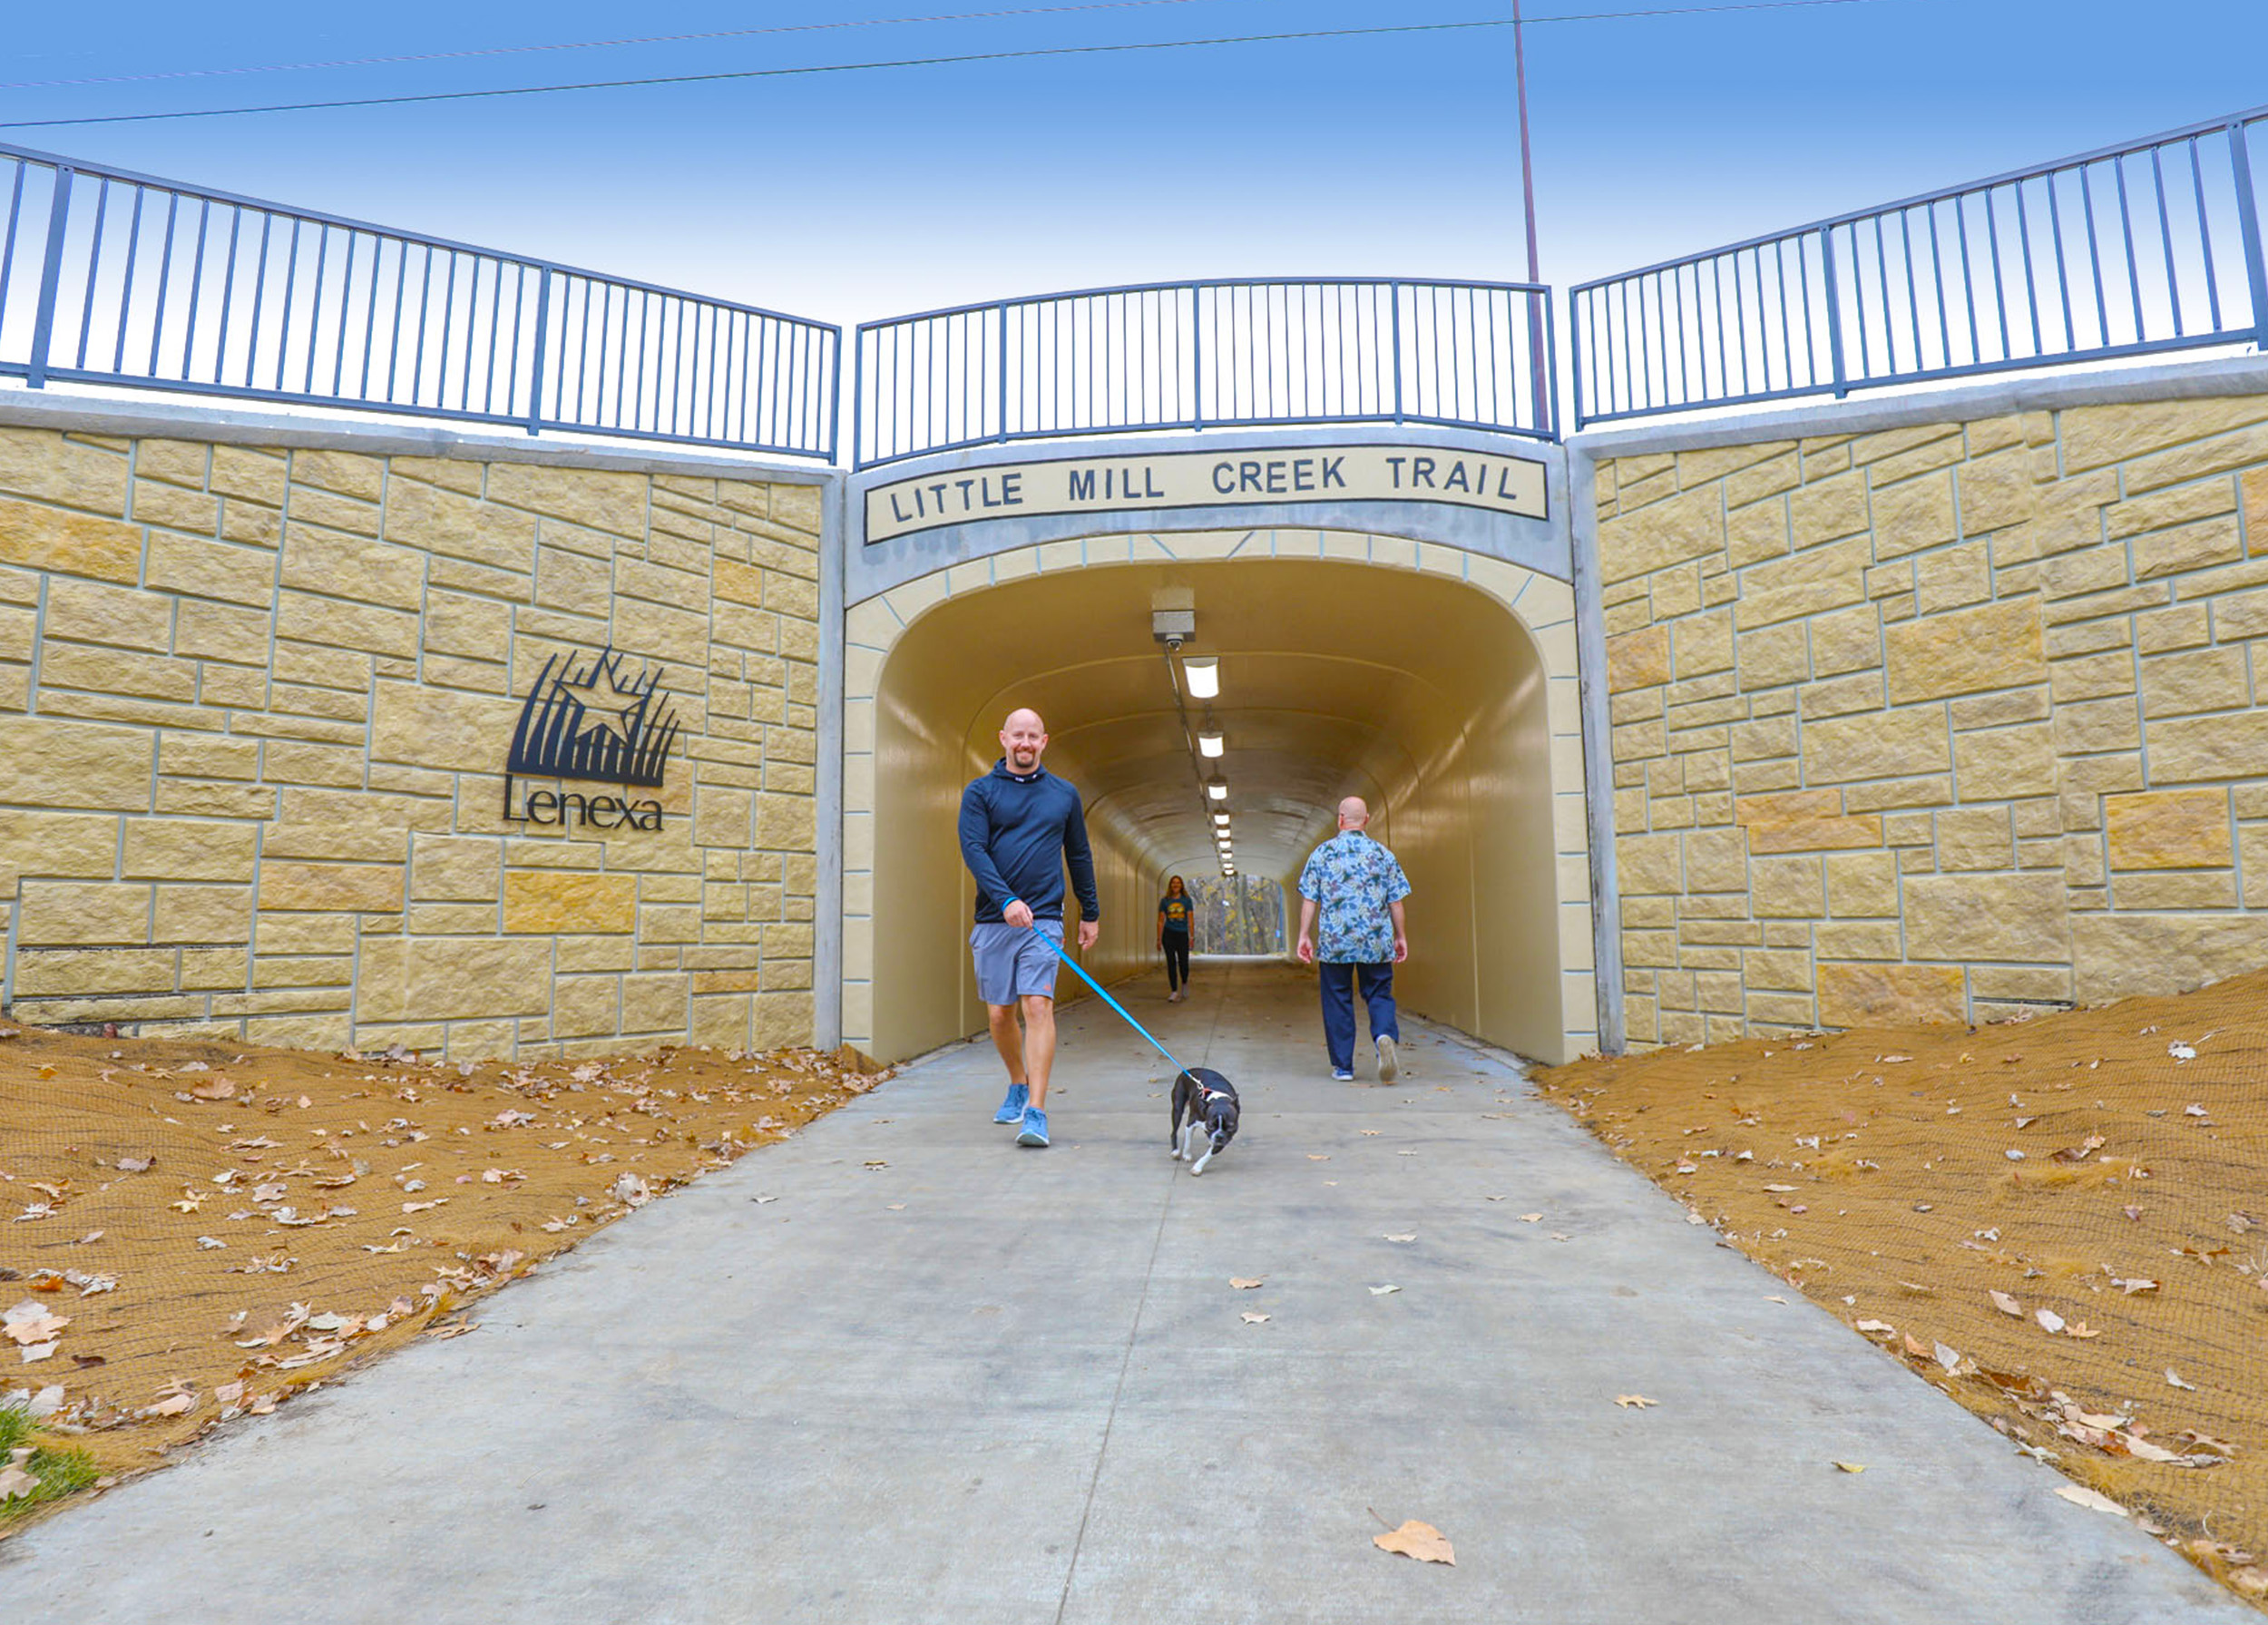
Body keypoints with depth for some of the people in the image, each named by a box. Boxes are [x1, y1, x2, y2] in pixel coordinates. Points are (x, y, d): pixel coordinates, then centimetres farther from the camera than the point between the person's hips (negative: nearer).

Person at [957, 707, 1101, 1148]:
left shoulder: (1064, 795, 11)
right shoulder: (980, 792, 4)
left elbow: (1079, 857, 18)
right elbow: (973, 850, -8)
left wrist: (1091, 913, 20)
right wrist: (1006, 900, -21)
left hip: (1044, 918, 0)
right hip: (994, 918, 1)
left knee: (1038, 1007, -13)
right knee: (999, 1014, 8)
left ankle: (1036, 1112, -11)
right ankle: (1018, 1085, 33)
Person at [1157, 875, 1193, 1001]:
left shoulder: (1186, 900, 5)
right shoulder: (1165, 901, 5)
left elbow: (1190, 919, 4)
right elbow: (1160, 921, 6)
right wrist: (1159, 939, 2)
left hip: (1182, 935, 0)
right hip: (1169, 934, 0)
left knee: (1184, 963, -3)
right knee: (1171, 963, 0)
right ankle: (1174, 992, 6)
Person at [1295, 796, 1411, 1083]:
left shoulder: (1322, 853, 0)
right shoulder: (1383, 854, 3)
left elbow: (1309, 900, -2)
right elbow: (1395, 901, 5)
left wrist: (1304, 935, 4)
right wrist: (1401, 936, 14)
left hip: (1334, 941, -1)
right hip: (1377, 942, 1)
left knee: (1337, 1000, 9)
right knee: (1379, 995, 9)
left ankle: (1342, 1066, 12)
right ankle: (1385, 1036, -20)